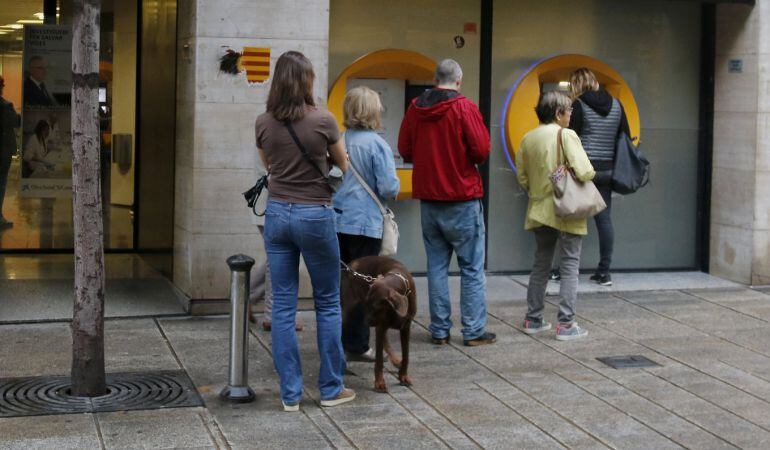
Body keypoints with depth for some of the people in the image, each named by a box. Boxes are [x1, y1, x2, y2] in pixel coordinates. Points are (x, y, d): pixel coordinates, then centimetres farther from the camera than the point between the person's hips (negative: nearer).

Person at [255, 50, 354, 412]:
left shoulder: (263, 124, -1)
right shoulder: (323, 121, -11)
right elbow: (343, 165, 5)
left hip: (277, 213, 3)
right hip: (315, 215, -3)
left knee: (283, 305, 6)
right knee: (327, 303, 10)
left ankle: (290, 394, 9)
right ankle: (331, 389, 16)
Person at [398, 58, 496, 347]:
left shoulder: (415, 108, 4)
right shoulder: (464, 108, -11)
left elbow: (405, 150, 9)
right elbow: (481, 151, -13)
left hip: (428, 198, 5)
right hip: (462, 198, -5)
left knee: (436, 265, 11)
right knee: (472, 268, 3)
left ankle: (439, 330, 12)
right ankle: (474, 331, 3)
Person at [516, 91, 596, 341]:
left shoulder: (528, 139, 3)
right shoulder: (566, 135, -14)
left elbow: (522, 177, 7)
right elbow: (584, 172, -20)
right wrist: (590, 173, 1)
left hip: (540, 211, 6)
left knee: (540, 265, 17)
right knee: (570, 266, 2)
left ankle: (533, 319, 22)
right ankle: (566, 324, 0)